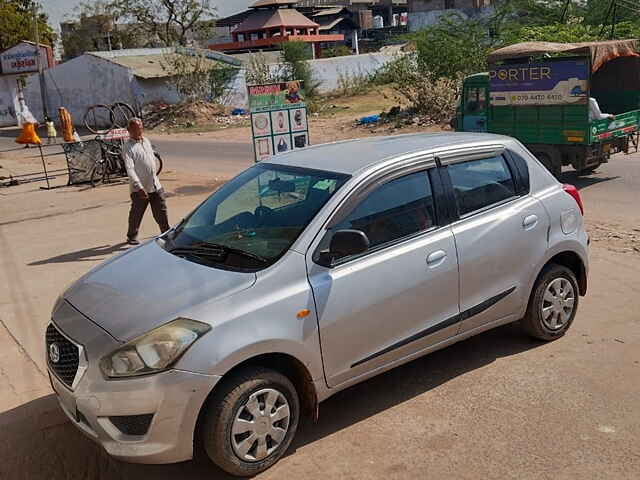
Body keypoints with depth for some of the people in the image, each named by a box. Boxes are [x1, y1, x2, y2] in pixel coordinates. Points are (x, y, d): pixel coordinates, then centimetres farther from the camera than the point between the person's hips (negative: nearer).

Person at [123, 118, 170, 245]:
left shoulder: (146, 141, 10)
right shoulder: (128, 147, -12)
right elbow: (130, 169, -21)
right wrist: (139, 187, -31)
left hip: (155, 185, 6)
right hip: (140, 188, -6)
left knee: (161, 211, 9)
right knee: (136, 214, 7)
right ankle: (132, 236, 23)